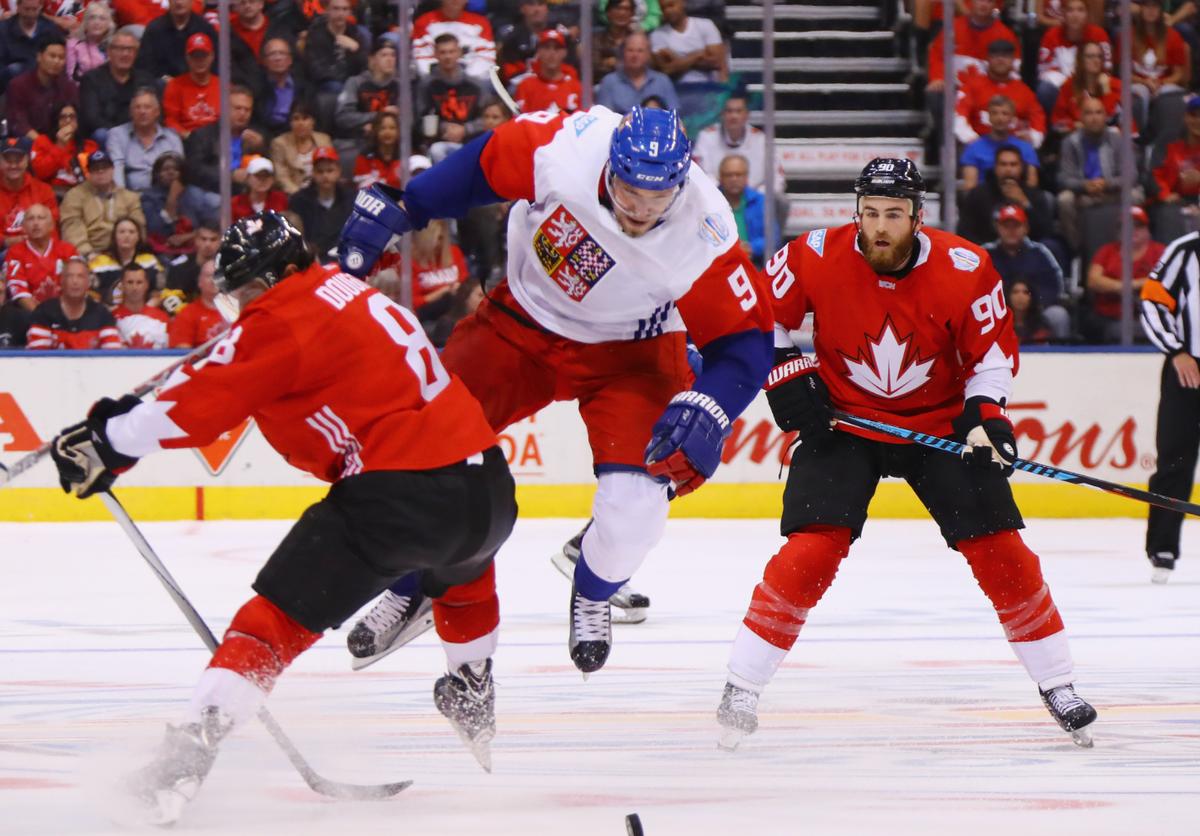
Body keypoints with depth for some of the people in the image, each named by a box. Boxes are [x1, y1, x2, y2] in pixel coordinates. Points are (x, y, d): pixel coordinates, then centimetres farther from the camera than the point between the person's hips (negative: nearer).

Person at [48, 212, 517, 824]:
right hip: (488, 489, 8)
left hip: (397, 494, -8)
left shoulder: (285, 319, -6)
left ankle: (191, 748, -17)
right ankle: (474, 702, 57)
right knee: (463, 567, 42)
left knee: (278, 617, -6)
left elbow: (204, 402, -10)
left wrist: (110, 443, -2)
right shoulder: (344, 289, 21)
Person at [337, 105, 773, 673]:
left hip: (627, 352, -2)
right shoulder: (568, 145, -29)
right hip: (524, 320, 2)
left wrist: (706, 411, -40)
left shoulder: (703, 237, -31)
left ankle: (593, 595, 16)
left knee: (637, 495, -20)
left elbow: (743, 340, -23)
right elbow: (482, 165, -9)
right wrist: (393, 207, -6)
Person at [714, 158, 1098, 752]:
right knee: (813, 547, -18)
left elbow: (994, 349, -4)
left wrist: (985, 414, -18)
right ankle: (742, 685, -8)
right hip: (842, 419, -1)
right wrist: (785, 373, -10)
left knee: (997, 547, -6)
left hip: (940, 421, 1)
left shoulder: (964, 269, -16)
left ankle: (1056, 685, 9)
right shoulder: (815, 259, -17)